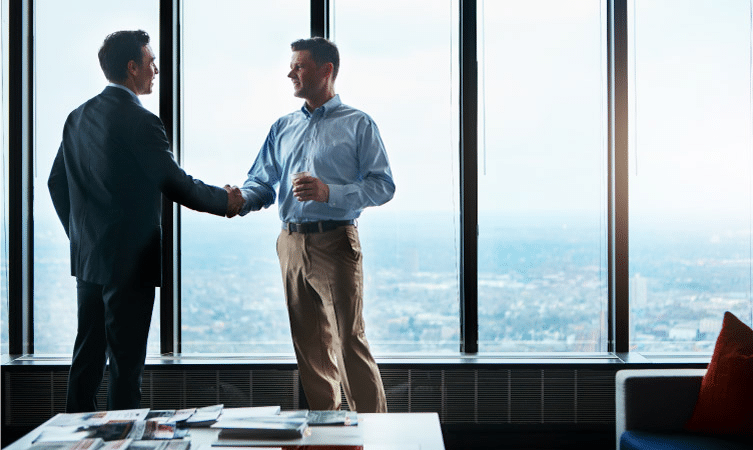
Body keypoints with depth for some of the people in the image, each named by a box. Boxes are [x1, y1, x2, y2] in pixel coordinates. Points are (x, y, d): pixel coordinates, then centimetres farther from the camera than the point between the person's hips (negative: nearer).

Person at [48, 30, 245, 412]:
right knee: (126, 362, 0)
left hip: (87, 257, 8)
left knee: (87, 355, 15)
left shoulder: (78, 117, 9)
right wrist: (226, 201, 2)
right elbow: (177, 186, -13)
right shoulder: (140, 122, -15)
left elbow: (56, 183, 16)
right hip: (130, 259, -8)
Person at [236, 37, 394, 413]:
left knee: (349, 342, -9)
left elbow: (383, 186, -6)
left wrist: (329, 192, -18)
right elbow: (261, 183, 14)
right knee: (309, 346, 9)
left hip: (335, 244, -5)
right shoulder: (282, 128, 17)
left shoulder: (358, 125, 1)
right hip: (291, 242, 5)